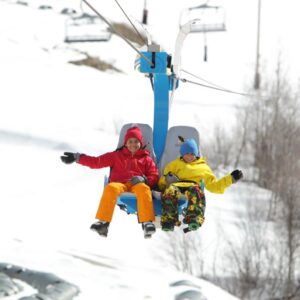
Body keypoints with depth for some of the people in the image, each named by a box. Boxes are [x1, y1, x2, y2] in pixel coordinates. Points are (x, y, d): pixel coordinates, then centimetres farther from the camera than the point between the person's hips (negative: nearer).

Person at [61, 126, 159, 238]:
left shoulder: (146, 159, 23)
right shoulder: (116, 156, 26)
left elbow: (154, 176, 15)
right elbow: (97, 162, 18)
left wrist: (143, 179, -9)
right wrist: (77, 158, 7)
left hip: (138, 184, -1)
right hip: (119, 184, 1)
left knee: (143, 189, -39)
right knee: (111, 188, -37)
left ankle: (147, 222, -50)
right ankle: (103, 222, -42)